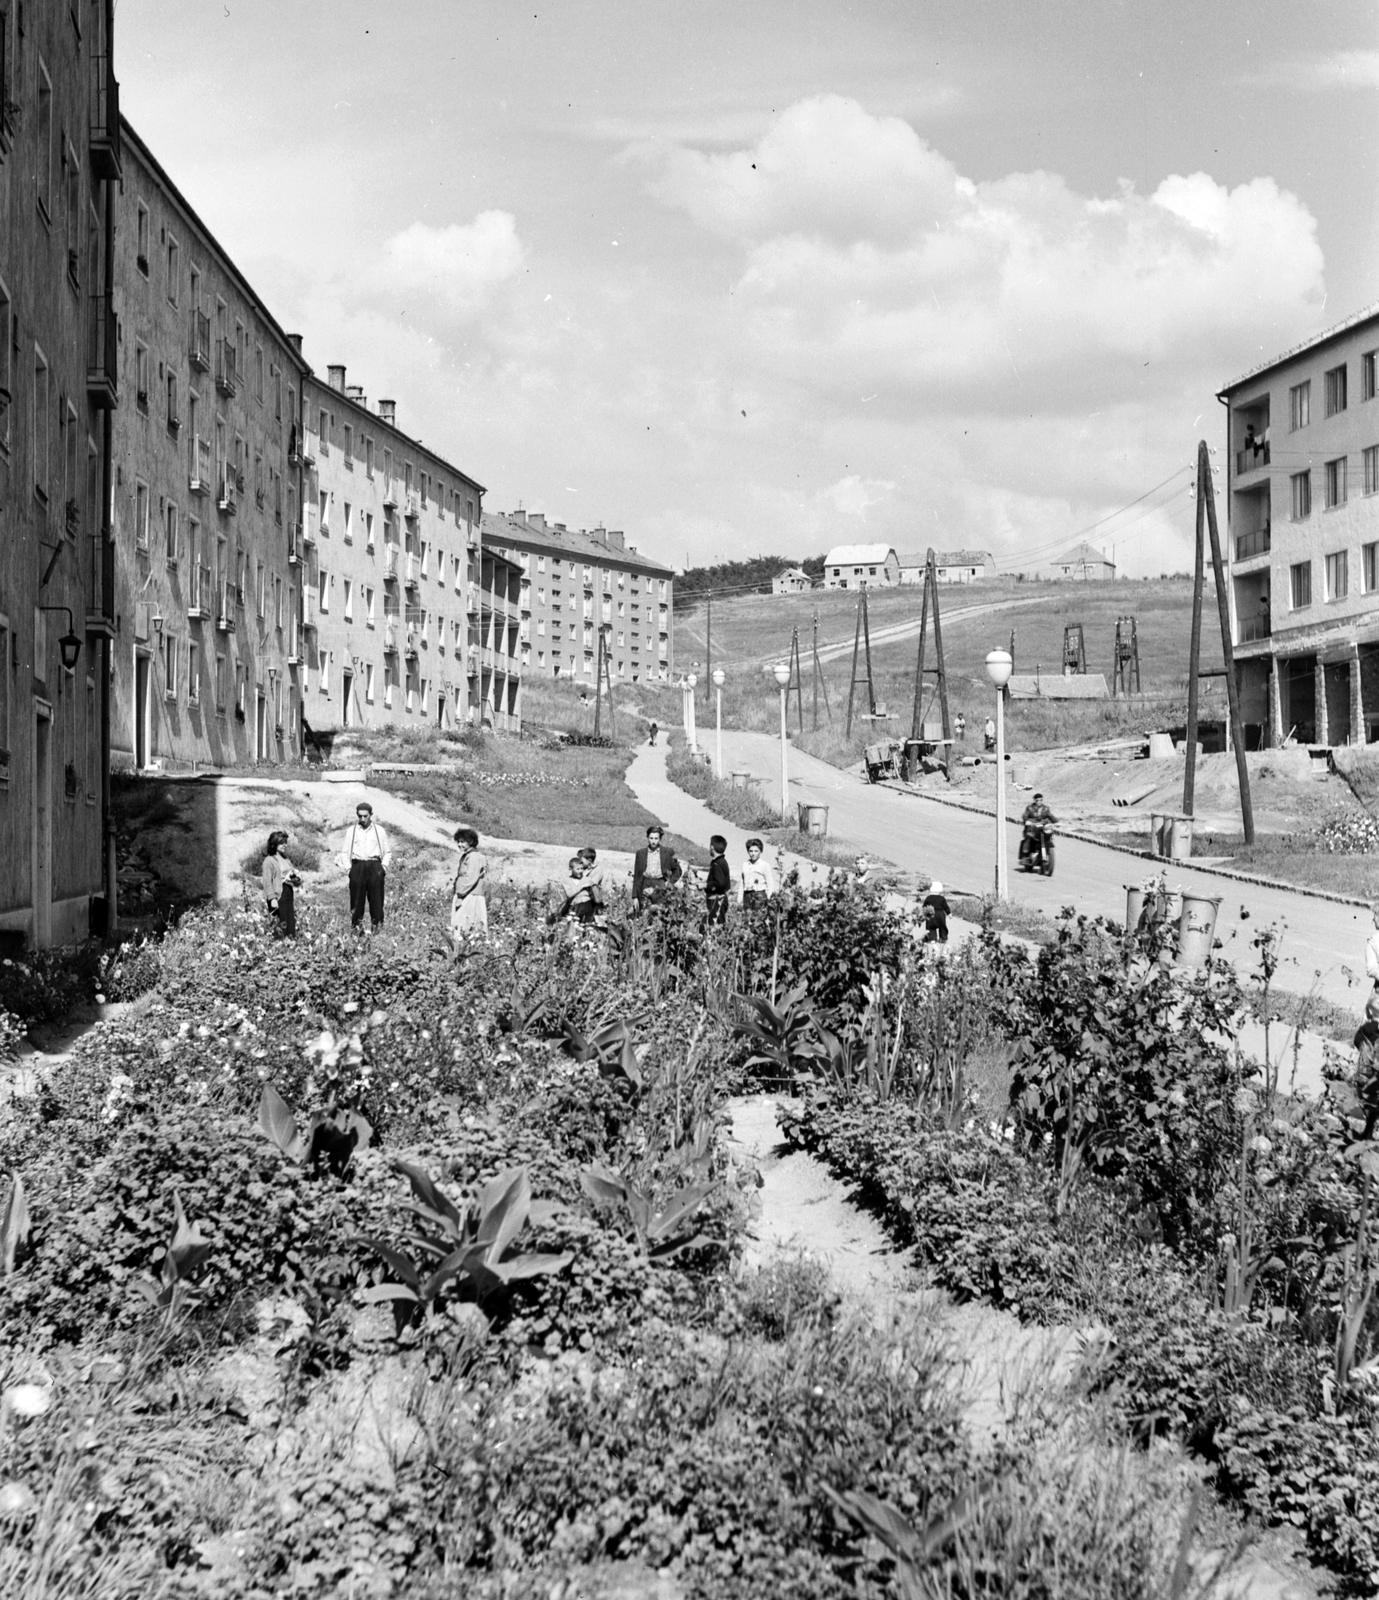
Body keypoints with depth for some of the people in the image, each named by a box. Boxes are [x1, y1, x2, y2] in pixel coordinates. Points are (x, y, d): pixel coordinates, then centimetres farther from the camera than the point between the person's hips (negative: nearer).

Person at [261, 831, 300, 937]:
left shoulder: (284, 858, 15)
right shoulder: (269, 860, -8)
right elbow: (267, 881, -13)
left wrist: (295, 879, 9)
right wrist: (272, 898, -19)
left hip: (289, 892, 7)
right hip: (278, 894, -7)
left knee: (292, 920, 4)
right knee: (283, 923, -8)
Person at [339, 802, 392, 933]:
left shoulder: (379, 831, 11)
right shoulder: (352, 830, 12)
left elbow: (387, 852, 15)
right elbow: (345, 852, 14)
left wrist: (384, 866, 0)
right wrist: (348, 867, 0)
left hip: (375, 867, 0)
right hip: (357, 867, 0)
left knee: (376, 899, -5)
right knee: (357, 899, -3)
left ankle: (376, 926, -1)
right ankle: (356, 926, 2)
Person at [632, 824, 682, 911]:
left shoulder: (668, 852, 6)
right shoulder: (640, 853, 10)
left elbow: (678, 871, 15)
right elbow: (636, 877, 11)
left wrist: (670, 883, 0)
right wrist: (635, 897, 7)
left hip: (661, 885, -1)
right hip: (645, 886, 1)